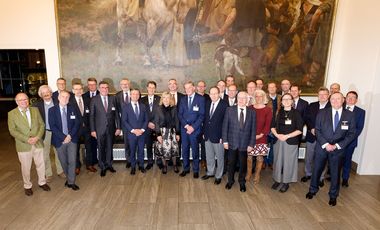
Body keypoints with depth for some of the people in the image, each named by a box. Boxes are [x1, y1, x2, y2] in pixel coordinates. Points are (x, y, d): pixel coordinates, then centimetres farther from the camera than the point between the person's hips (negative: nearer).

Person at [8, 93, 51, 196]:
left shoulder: (35, 110, 5)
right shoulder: (12, 114, -4)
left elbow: (42, 125, 3)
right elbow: (12, 131, -8)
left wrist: (37, 137, -12)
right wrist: (27, 139, -17)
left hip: (38, 143, 3)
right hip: (23, 146, -2)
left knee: (41, 164, 13)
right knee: (25, 168, 11)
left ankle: (42, 182, 33)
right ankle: (27, 186, 30)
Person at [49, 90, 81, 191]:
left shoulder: (73, 109, 4)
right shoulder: (52, 110, 0)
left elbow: (77, 123, -1)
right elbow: (52, 126, -7)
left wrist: (70, 135, -12)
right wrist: (63, 137, -15)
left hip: (72, 139, 0)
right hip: (59, 140, 0)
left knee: (72, 161, -3)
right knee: (63, 162, 11)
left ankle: (71, 182, 6)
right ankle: (68, 178, 30)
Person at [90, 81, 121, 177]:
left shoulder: (112, 99, 2)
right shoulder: (94, 100, -4)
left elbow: (116, 114, 4)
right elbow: (91, 116, -2)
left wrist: (118, 127, 1)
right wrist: (92, 130, -5)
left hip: (111, 128, 2)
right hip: (100, 129, -2)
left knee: (109, 147, 12)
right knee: (101, 148, 7)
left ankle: (109, 164, 30)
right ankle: (102, 167, 22)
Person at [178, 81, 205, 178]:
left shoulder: (200, 98, -3)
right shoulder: (183, 99, 10)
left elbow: (202, 115, -8)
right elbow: (180, 114, 6)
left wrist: (193, 127, -14)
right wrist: (186, 125, -8)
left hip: (195, 129, -3)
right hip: (184, 128, 4)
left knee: (195, 150, 5)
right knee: (184, 150, 10)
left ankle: (196, 170, 19)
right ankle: (186, 168, 25)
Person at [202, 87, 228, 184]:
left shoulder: (224, 105, -13)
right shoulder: (208, 104, 7)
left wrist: (223, 136, -16)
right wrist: (204, 132, 9)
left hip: (218, 136, -6)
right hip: (208, 135, 6)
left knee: (219, 157, 10)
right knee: (209, 156, 18)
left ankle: (218, 176, 26)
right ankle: (210, 172, 37)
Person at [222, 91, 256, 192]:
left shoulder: (252, 112, -1)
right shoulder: (230, 110, -3)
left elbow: (253, 129, 0)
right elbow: (225, 126, -2)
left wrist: (251, 144, -4)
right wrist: (225, 141, -5)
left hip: (245, 144, 0)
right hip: (232, 142, 0)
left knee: (243, 164, 12)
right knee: (231, 163, 13)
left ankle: (242, 182, 34)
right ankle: (230, 180, 36)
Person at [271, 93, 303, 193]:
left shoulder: (296, 113, -4)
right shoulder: (278, 113, 5)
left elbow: (299, 130, -7)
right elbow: (273, 126, 8)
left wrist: (287, 136, -15)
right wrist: (277, 135, -10)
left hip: (291, 142, -2)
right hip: (278, 140, 3)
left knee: (288, 161, 5)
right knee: (278, 160, 9)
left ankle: (286, 182, 22)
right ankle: (277, 180, 27)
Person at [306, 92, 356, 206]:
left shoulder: (350, 115, -4)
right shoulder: (322, 113, -3)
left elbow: (351, 134, -3)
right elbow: (317, 130, -3)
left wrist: (337, 145, -12)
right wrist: (325, 144, -14)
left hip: (338, 149, 0)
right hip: (322, 147, 0)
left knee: (335, 173, 13)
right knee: (317, 170, 12)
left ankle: (333, 195, 33)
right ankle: (313, 190, 34)